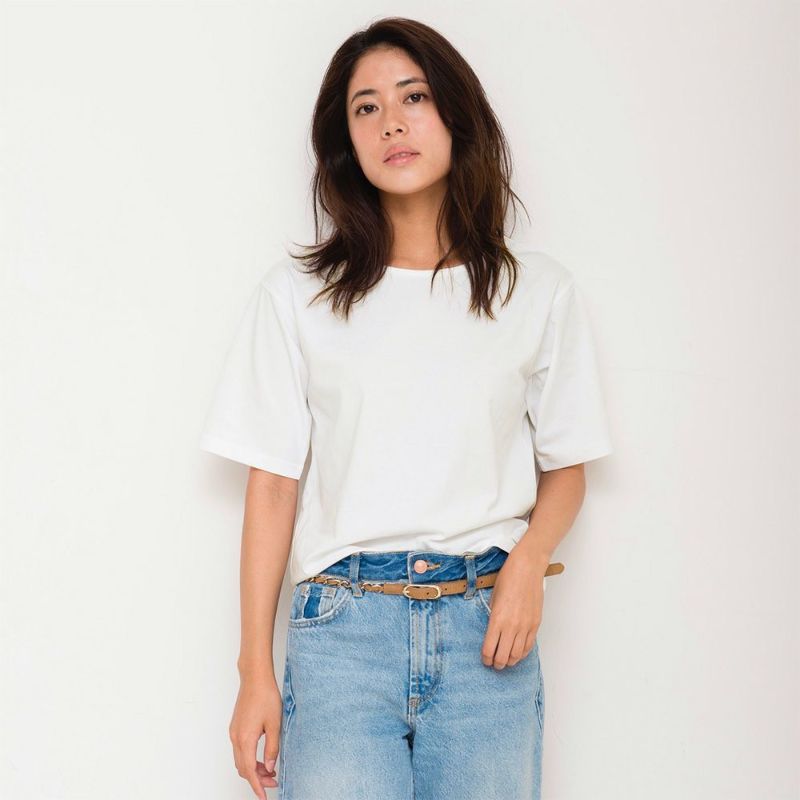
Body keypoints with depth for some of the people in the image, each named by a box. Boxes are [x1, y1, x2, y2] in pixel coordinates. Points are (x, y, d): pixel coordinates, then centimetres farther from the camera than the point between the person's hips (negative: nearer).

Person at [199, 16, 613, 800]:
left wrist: (528, 562, -8)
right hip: (342, 626, -1)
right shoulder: (295, 293, 4)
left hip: (485, 626, 1)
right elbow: (273, 486, 3)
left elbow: (566, 468, 12)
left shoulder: (540, 290, 7)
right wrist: (256, 670, 0)